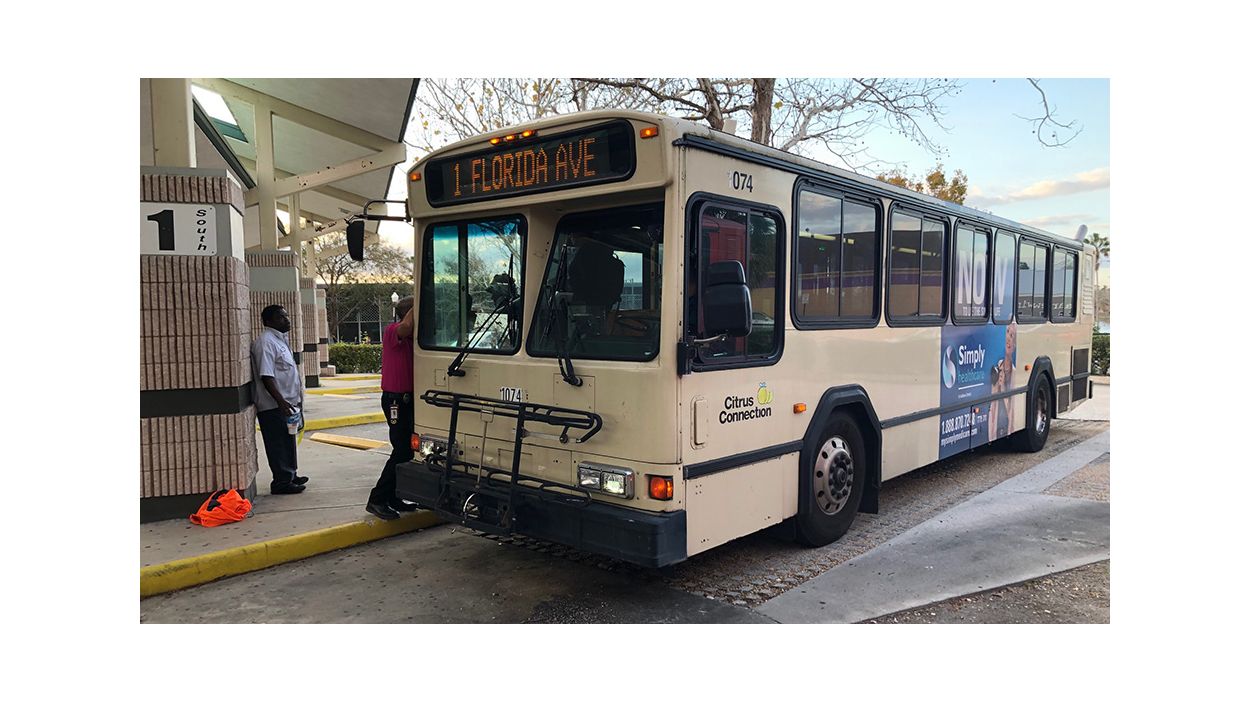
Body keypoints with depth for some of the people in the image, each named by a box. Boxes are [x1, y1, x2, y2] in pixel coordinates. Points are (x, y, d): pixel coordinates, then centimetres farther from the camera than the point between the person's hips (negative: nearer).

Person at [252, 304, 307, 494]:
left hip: (286, 403, 10)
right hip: (273, 406, -10)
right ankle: (282, 482, 4)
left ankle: (290, 475, 28)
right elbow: (266, 376, -24)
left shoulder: (280, 339, 16)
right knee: (278, 444, -3)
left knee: (288, 442, 18)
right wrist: (281, 401, -30)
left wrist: (295, 400, 24)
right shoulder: (265, 342, -16)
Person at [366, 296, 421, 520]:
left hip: (407, 399, 9)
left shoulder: (411, 337, 15)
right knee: (402, 451, -10)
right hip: (396, 399, -9)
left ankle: (392, 498, 22)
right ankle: (377, 499, -3)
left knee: (406, 449, 13)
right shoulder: (392, 331, -13)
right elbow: (406, 326, -34)